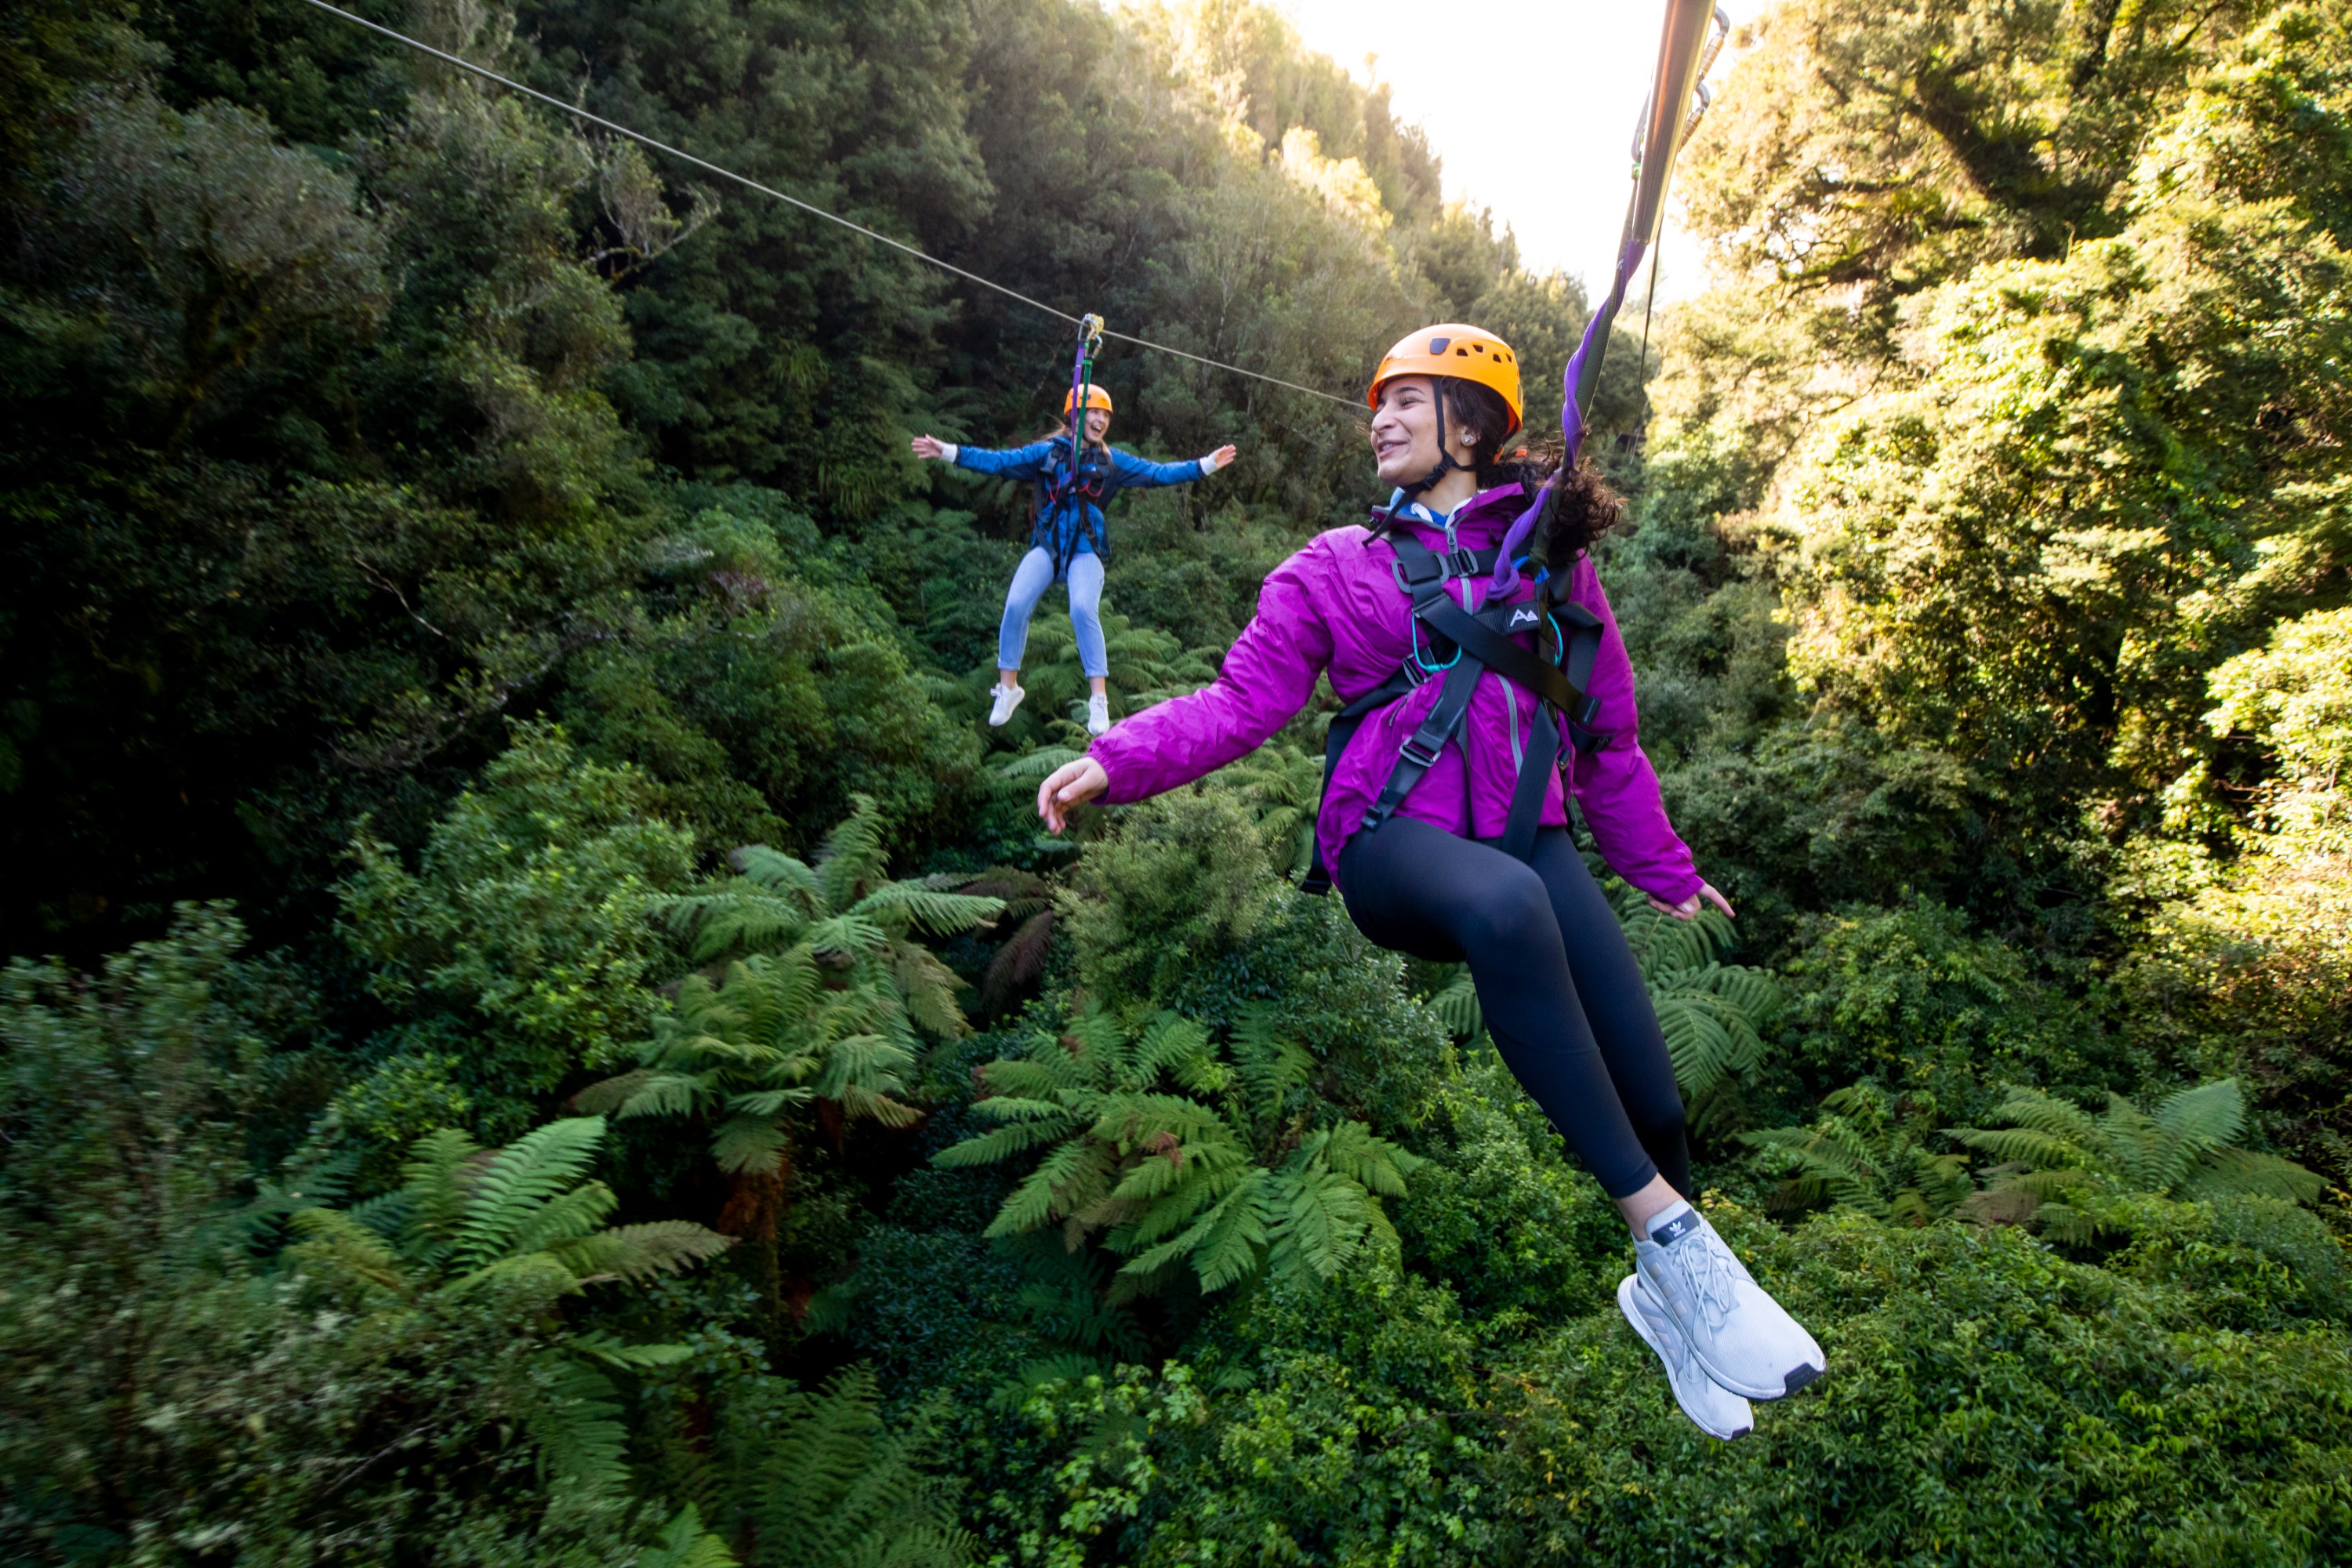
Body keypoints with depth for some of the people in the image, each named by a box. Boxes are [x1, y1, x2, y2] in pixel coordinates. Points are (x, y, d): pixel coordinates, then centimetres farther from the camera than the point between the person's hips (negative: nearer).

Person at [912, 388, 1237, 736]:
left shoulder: (1111, 462, 10)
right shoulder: (1046, 453, 7)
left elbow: (1159, 473, 7)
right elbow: (997, 461, 4)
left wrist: (1206, 465, 0)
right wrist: (949, 452, -3)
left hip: (1085, 553, 0)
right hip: (1046, 547, 0)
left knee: (1084, 610, -25)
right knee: (1016, 605, -19)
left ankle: (1099, 699, -18)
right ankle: (1008, 688, -1)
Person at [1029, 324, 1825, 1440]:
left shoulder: (1549, 553, 14)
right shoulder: (1335, 568, 11)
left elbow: (1606, 730, 21)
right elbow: (1241, 702, 2)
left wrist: (1663, 870, 26)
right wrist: (1116, 761, -14)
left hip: (1527, 836, 3)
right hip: (1392, 838, -2)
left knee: (1652, 1105, -7)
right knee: (1504, 905, -40)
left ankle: (1664, 1293, 27)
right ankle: (1666, 1228, -32)